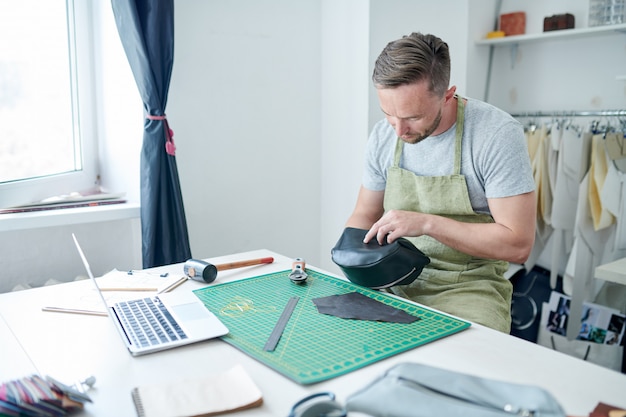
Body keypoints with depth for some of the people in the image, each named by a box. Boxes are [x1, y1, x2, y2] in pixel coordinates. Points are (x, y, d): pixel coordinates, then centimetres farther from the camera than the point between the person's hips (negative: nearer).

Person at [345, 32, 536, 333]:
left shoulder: (498, 133, -16)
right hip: (395, 282, 5)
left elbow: (518, 244, -17)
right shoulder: (383, 135, -1)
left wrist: (427, 223, -23)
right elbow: (365, 214, 12)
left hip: (469, 288, -4)